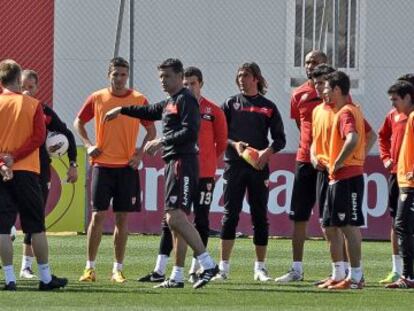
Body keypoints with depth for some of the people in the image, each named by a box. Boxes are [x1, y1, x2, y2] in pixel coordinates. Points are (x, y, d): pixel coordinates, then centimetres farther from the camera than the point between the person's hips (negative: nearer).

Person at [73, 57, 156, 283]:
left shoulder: (139, 100, 1)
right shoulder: (97, 98, 2)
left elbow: (151, 130, 8)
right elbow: (78, 123, 14)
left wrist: (140, 152, -5)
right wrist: (88, 145, 0)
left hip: (127, 167, 0)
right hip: (102, 165, 0)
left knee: (122, 218, 3)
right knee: (98, 215, -5)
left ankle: (118, 269, 9)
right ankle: (90, 268, 2)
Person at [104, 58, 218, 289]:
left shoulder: (186, 100, -8)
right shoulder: (170, 103, 22)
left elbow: (190, 132, -20)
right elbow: (150, 112, 40)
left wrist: (162, 142, -17)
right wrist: (122, 110, 44)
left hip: (183, 163, -10)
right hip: (173, 163, 10)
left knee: (175, 217, -20)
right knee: (176, 220, 9)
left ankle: (208, 264, -23)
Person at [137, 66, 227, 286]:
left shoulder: (213, 111, -1)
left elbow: (221, 142, 6)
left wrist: (207, 162, 6)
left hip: (204, 174, -2)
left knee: (200, 221, 3)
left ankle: (195, 269, 11)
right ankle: (160, 270, -1)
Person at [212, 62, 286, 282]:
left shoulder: (268, 107, 9)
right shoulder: (231, 104, 11)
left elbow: (280, 139, 6)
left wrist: (267, 152, -12)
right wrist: (234, 144, -10)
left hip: (258, 167, 0)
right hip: (234, 166, 0)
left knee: (260, 217, 2)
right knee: (230, 215, -5)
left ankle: (260, 268, 10)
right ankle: (224, 267, -5)